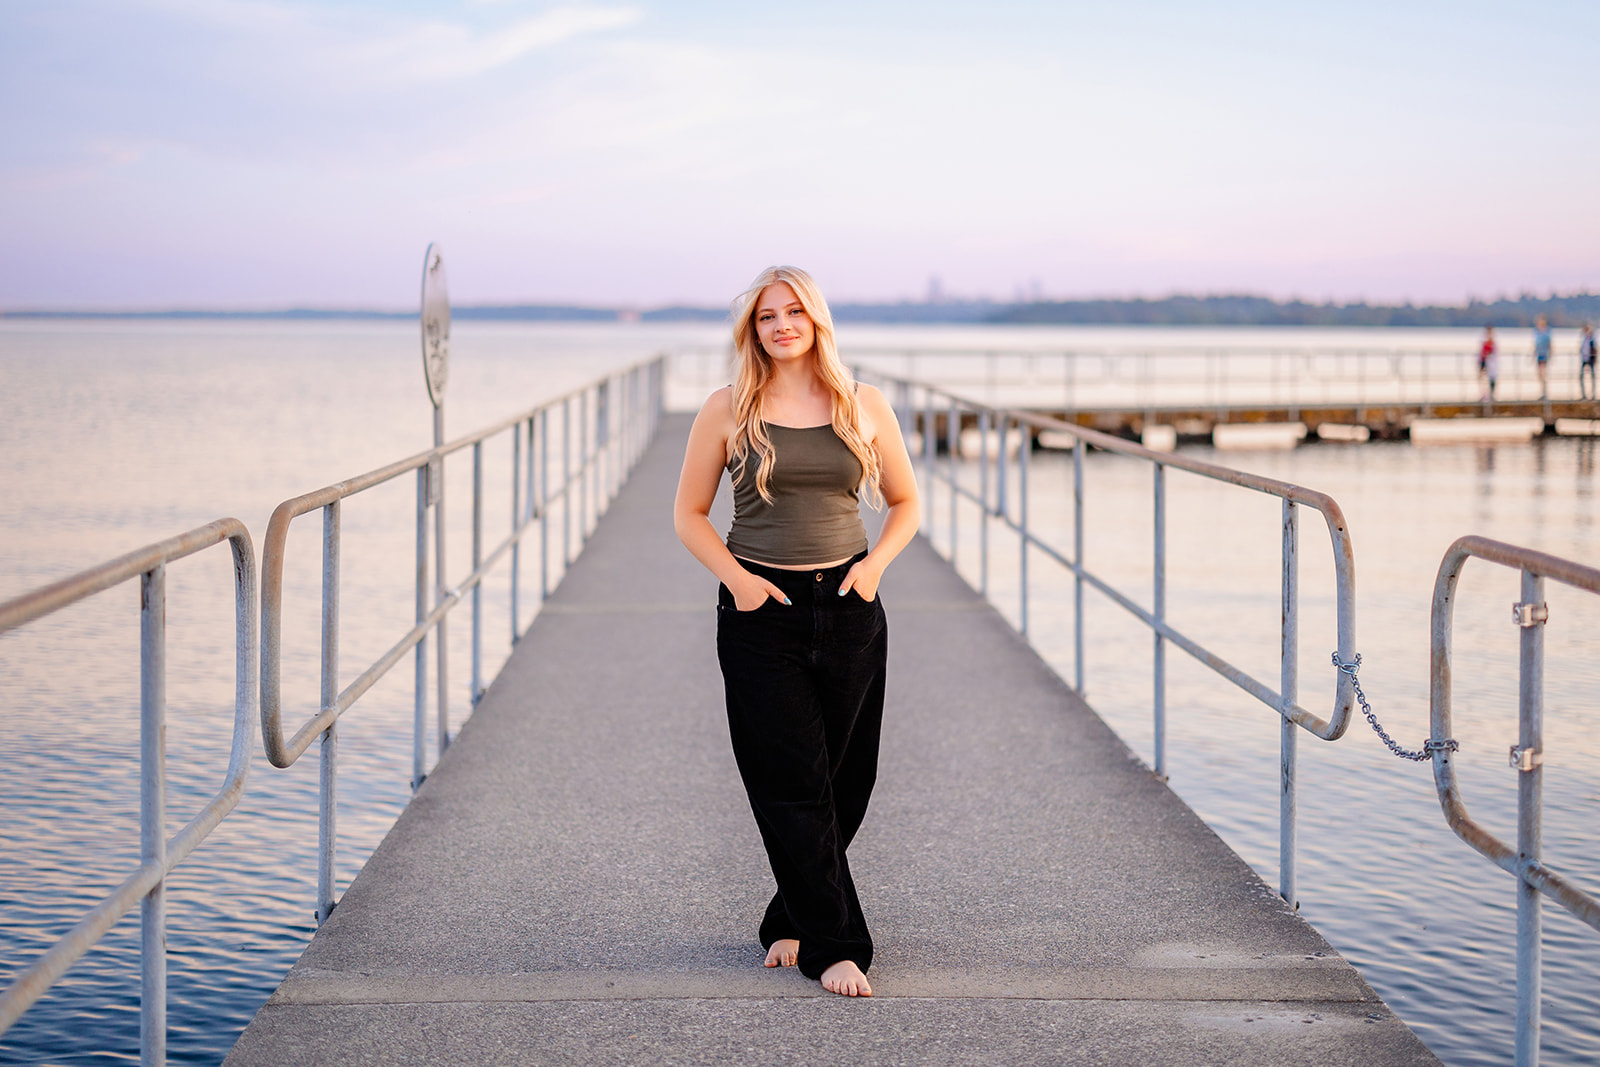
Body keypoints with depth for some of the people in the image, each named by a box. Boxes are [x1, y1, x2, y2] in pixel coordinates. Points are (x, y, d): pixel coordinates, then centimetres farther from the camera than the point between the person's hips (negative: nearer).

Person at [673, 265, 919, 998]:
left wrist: (875, 563, -3)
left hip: (848, 609, 2)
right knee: (793, 785, -5)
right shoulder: (729, 411, 0)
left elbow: (906, 504, 14)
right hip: (761, 612, -2)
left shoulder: (865, 407, 5)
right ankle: (834, 946, 1)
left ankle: (791, 921, 26)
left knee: (845, 781, 7)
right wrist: (737, 579, -9)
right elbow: (689, 513, 5)